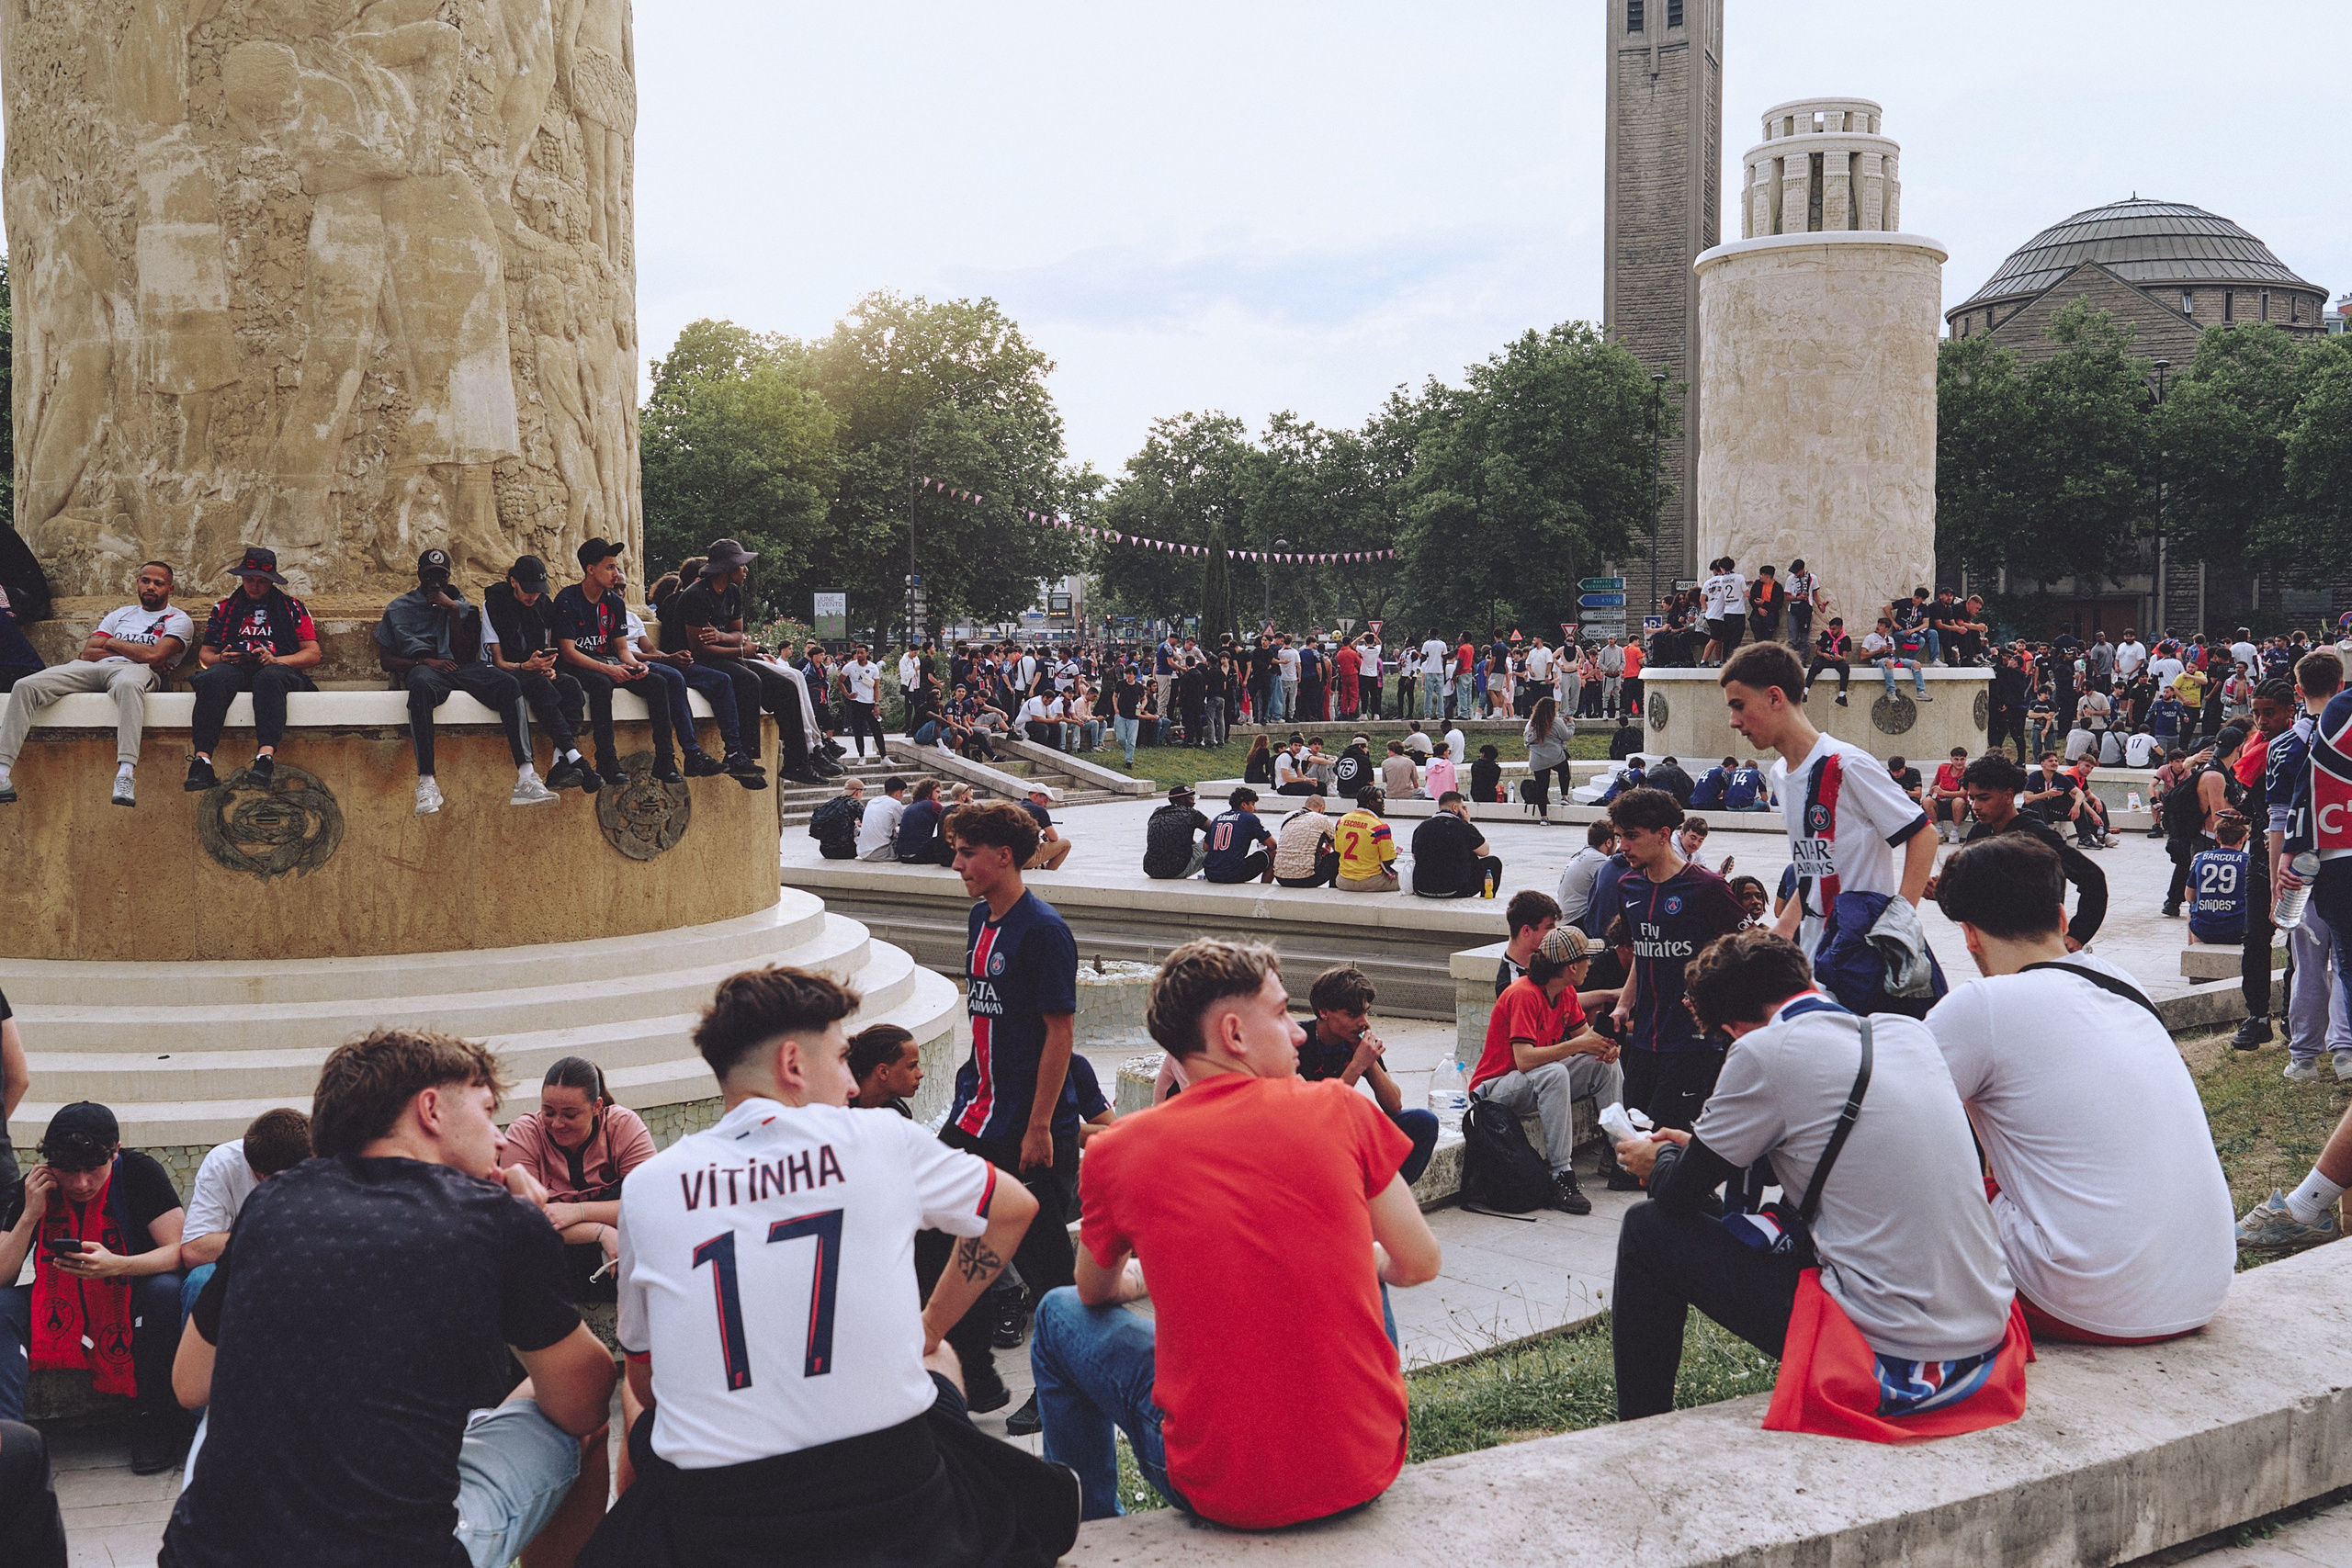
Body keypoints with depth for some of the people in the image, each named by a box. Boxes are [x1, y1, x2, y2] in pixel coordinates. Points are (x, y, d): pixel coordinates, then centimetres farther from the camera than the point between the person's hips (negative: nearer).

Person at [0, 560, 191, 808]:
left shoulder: (178, 620, 14)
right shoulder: (120, 615, 30)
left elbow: (153, 656, -6)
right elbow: (87, 653, 18)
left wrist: (112, 643, 9)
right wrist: (133, 651, 4)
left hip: (132, 670, -6)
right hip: (94, 669, 6)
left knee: (128, 683, -46)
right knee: (25, 686, -17)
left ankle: (126, 775, -57)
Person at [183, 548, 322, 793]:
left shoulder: (293, 607, 21)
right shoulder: (224, 608, 28)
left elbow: (312, 654, 11)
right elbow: (205, 653, 24)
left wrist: (276, 660, -7)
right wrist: (220, 658, -1)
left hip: (279, 668, -2)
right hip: (234, 668, 2)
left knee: (269, 677, -41)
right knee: (214, 677, -36)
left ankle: (266, 755, -58)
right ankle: (202, 759, -50)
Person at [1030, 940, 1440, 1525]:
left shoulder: (1115, 1152, -5)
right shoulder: (1340, 1110, -6)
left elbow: (1096, 1292, 15)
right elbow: (1419, 1264, 4)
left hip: (1220, 1491, -1)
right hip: (1366, 1472, 2)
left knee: (1059, 1314, 23)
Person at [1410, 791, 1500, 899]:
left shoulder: (1422, 827, 3)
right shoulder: (1463, 826, -9)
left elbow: (1415, 857, 15)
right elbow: (1484, 851, 5)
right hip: (1456, 891, -5)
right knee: (1493, 861, 15)